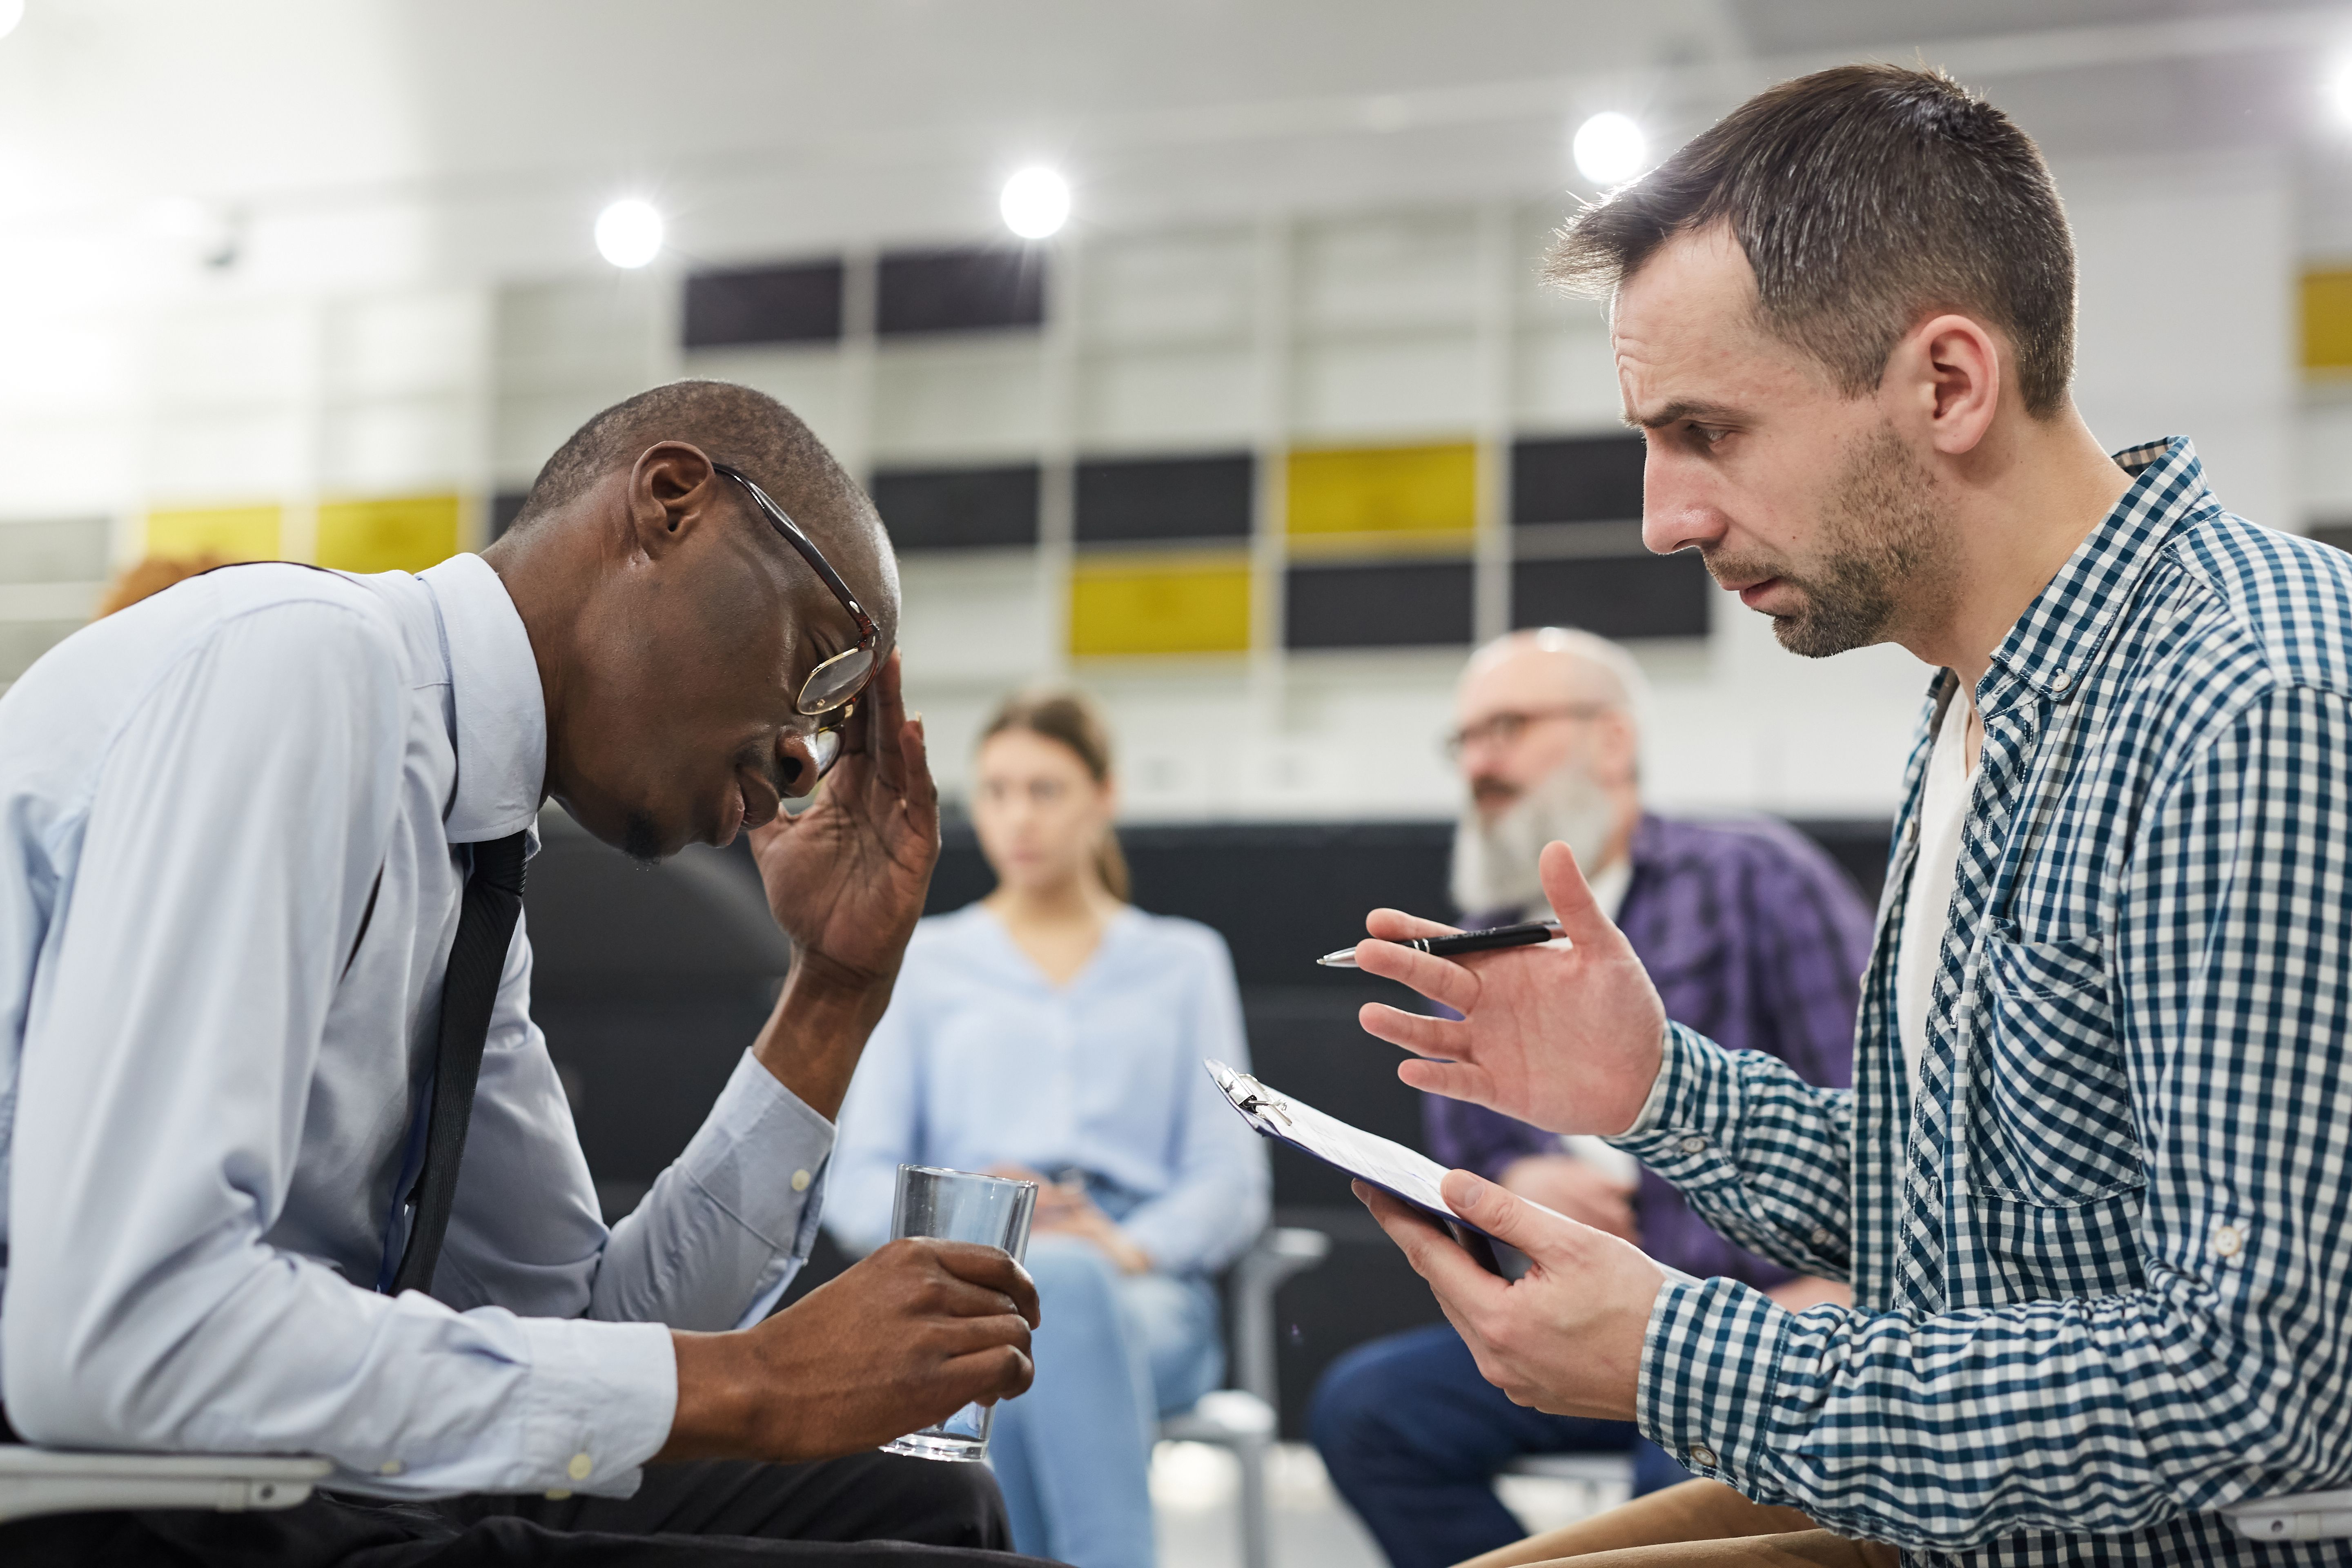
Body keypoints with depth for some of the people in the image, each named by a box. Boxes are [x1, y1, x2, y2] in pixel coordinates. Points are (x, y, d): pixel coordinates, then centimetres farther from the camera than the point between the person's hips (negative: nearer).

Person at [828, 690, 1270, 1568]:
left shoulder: (1184, 962, 23)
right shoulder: (924, 961, 23)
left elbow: (1232, 1183, 11)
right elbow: (856, 1187, 13)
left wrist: (1133, 1247, -12)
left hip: (1140, 1291, 0)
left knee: (1065, 1284, -40)